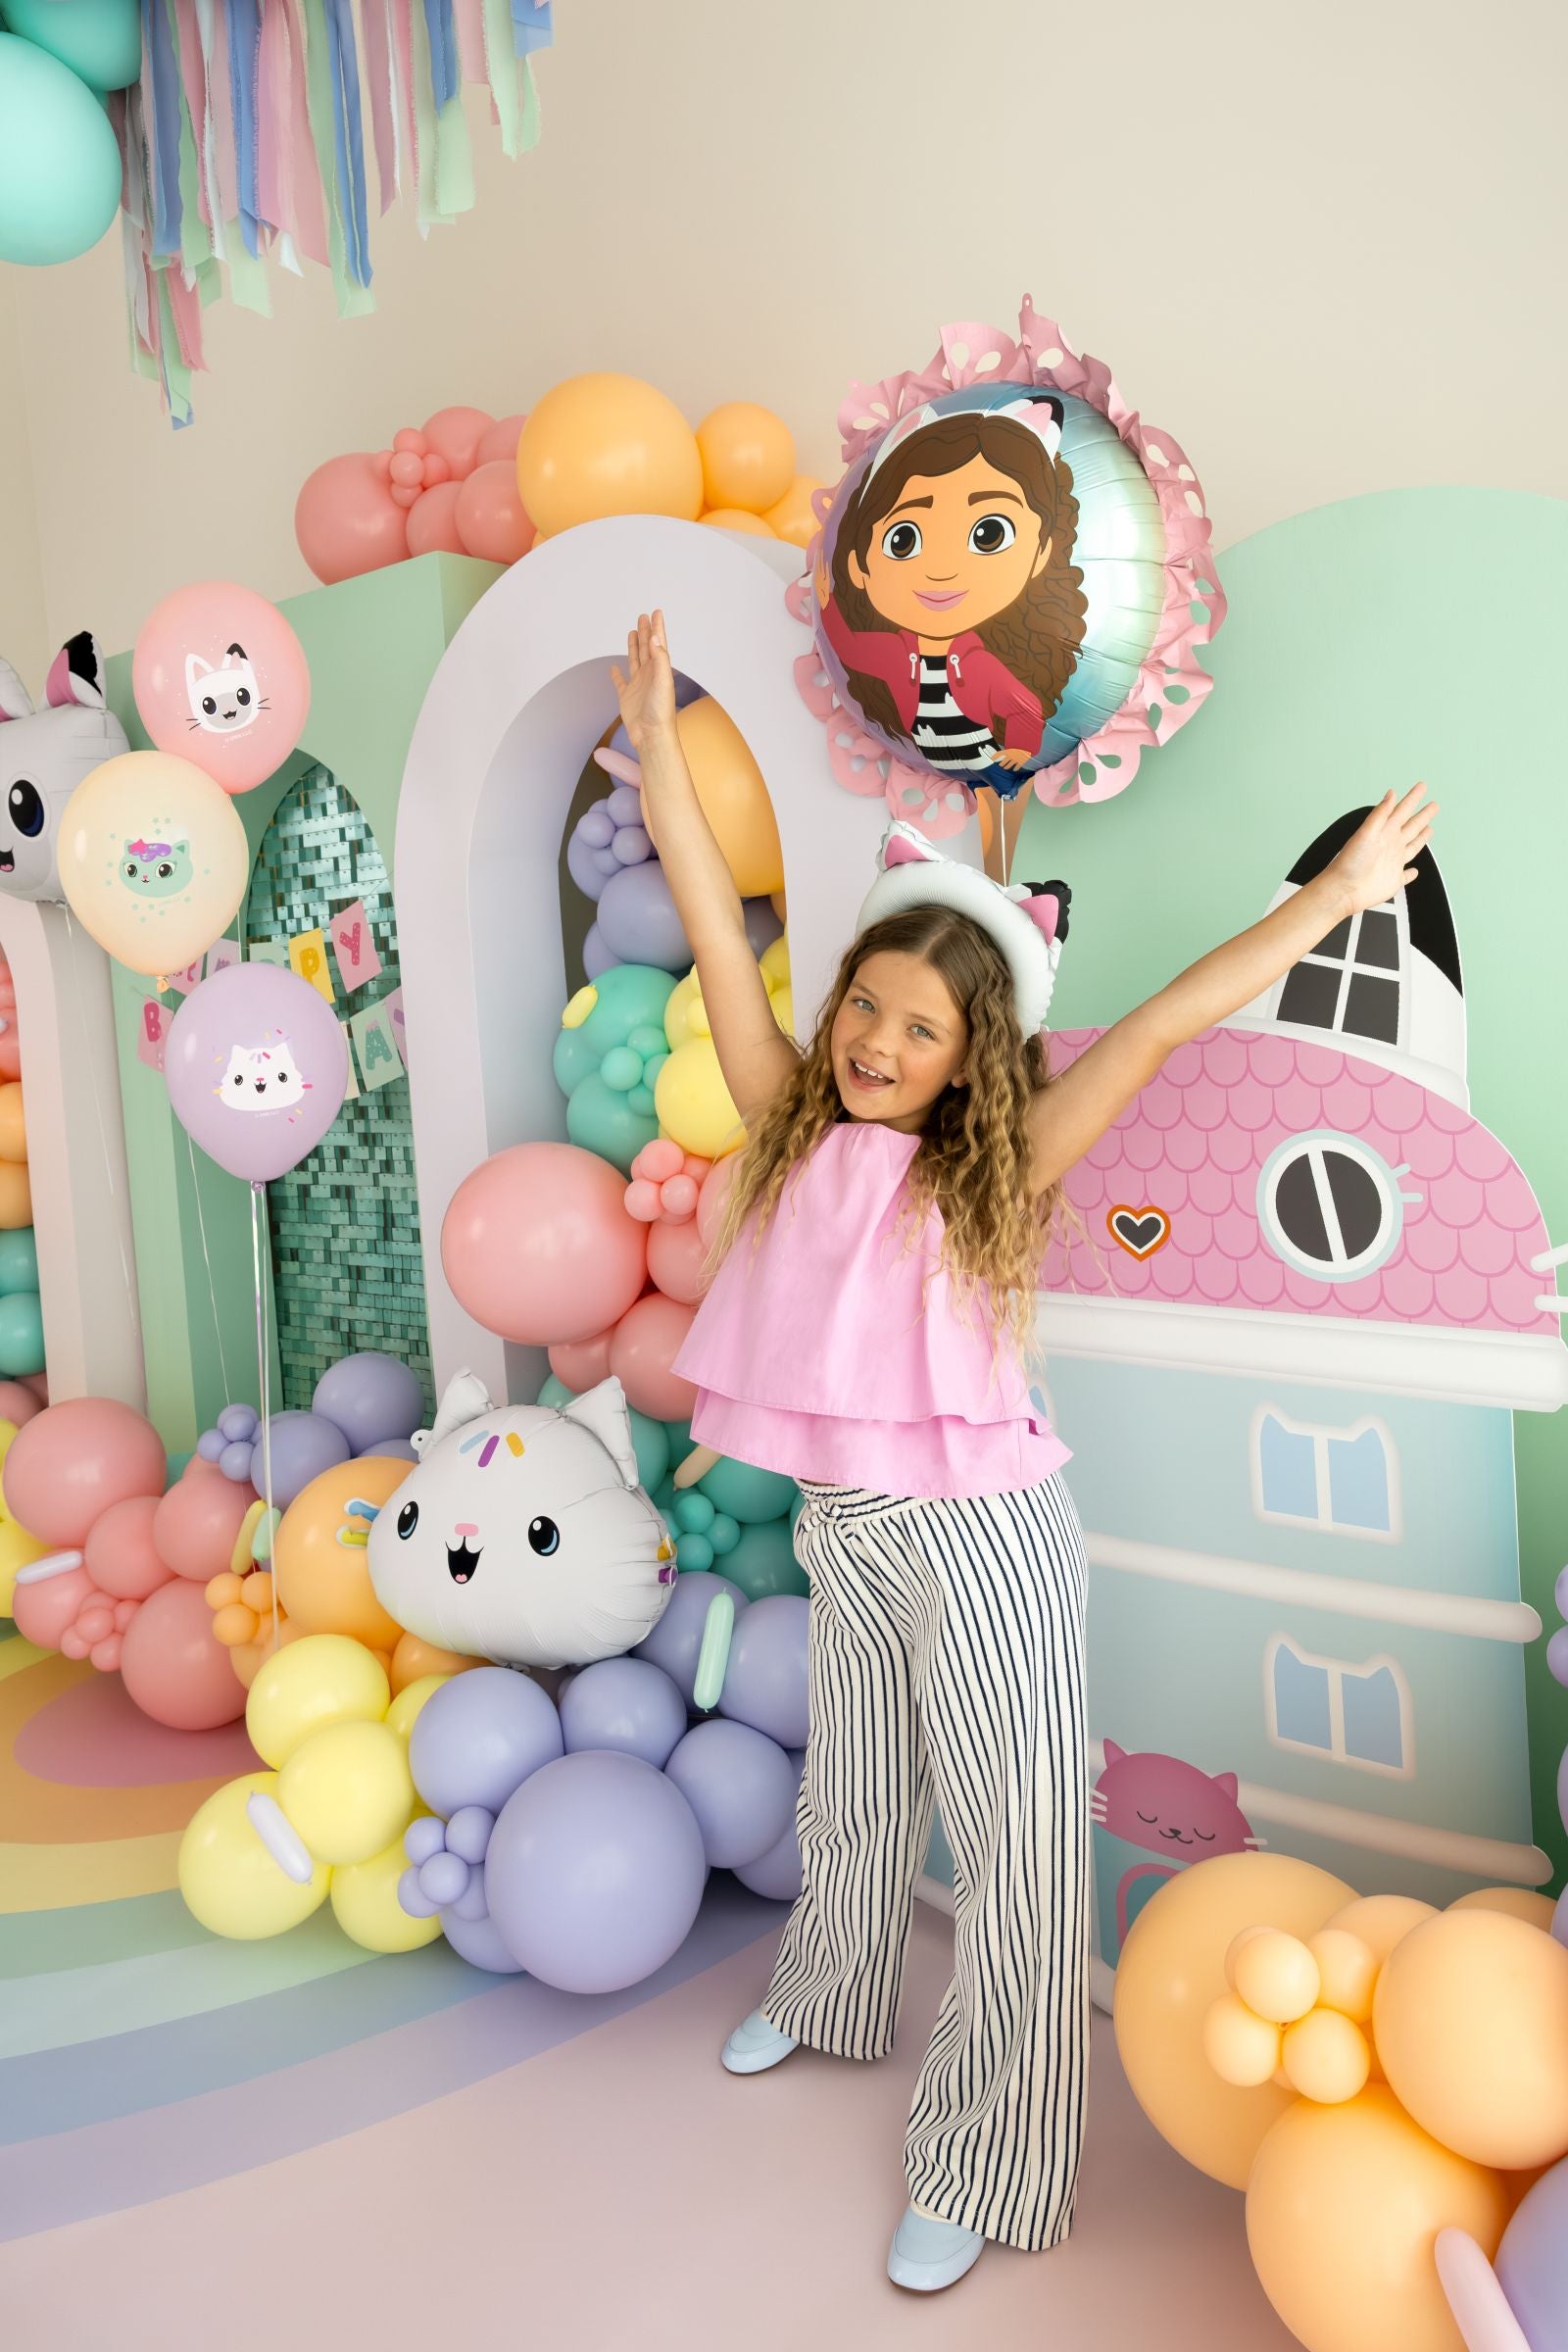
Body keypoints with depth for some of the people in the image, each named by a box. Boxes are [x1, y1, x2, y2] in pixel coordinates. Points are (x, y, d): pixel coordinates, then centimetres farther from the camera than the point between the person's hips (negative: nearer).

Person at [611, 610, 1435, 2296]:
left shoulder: (990, 1166, -11)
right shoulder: (796, 1128, -2)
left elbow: (1165, 1023, -16)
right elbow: (720, 942, -4)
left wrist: (1341, 890, -17)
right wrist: (660, 752, -5)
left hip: (983, 1536, -4)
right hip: (842, 1532, 4)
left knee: (1011, 1852, 7)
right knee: (850, 1807, 26)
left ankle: (979, 2172, 27)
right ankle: (827, 1995, 55)